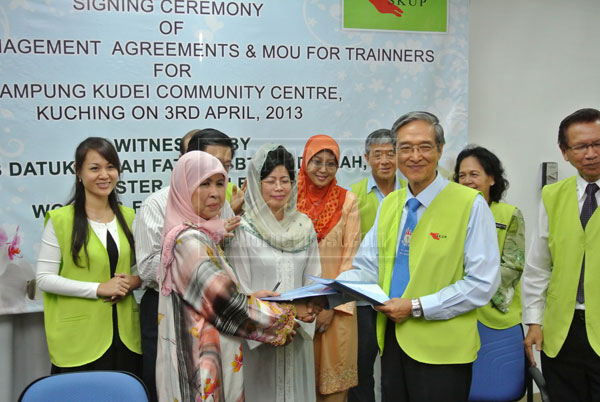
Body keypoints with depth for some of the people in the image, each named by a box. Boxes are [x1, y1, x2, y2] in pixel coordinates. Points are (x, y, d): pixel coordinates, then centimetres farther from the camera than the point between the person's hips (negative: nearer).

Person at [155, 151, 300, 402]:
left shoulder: (199, 236, 8)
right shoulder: (188, 240, -20)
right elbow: (228, 306, -20)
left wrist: (251, 298, 6)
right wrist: (284, 319, -8)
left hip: (207, 356, 9)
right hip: (201, 363, -9)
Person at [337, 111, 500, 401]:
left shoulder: (471, 205, -9)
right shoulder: (388, 205, 9)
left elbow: (483, 284, -13)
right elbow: (367, 269, 8)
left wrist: (417, 307, -16)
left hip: (441, 350, -5)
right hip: (392, 341, 5)